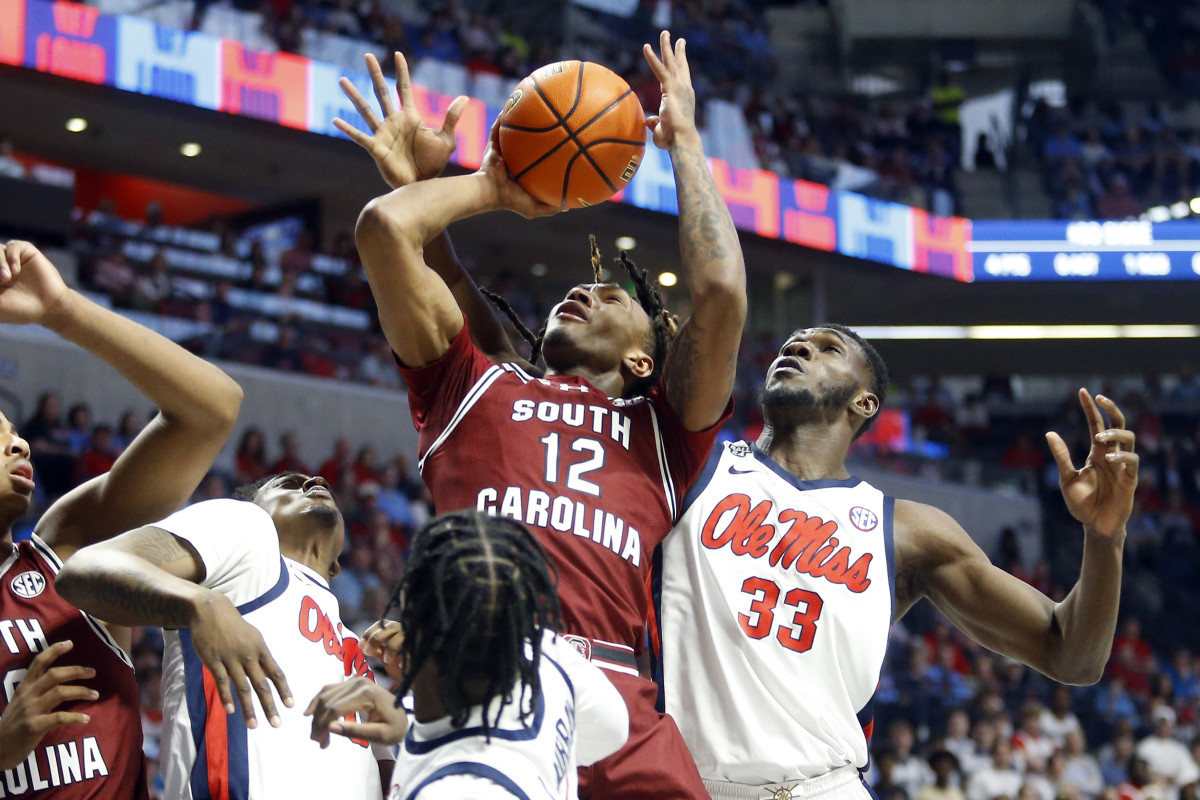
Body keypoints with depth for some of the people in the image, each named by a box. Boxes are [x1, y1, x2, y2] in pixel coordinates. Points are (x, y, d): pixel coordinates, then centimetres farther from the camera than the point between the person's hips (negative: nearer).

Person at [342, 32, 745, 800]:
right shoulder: (476, 385, 26)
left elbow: (721, 292, 12)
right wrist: (490, 186, 32)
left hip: (615, 706, 1)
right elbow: (386, 227, 16)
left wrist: (686, 142, 24)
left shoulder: (663, 427, 26)